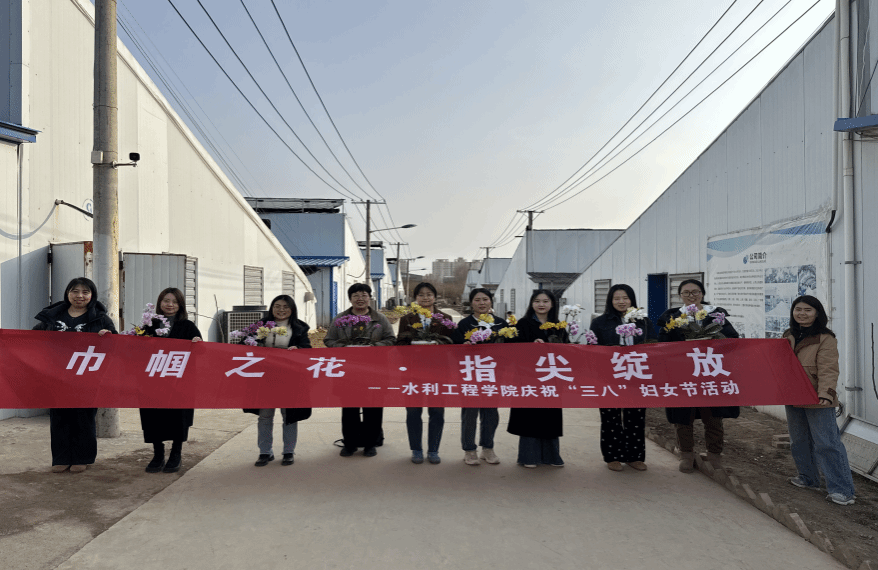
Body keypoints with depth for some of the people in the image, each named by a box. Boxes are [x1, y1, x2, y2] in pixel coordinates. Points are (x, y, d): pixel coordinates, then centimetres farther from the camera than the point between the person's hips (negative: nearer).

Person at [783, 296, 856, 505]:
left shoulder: (826, 339, -10)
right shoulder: (789, 336, 13)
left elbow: (828, 369, -17)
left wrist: (825, 393, -28)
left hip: (817, 400, -7)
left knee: (827, 443, -7)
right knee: (799, 441, 16)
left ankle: (842, 489, -2)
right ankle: (808, 478, 31)